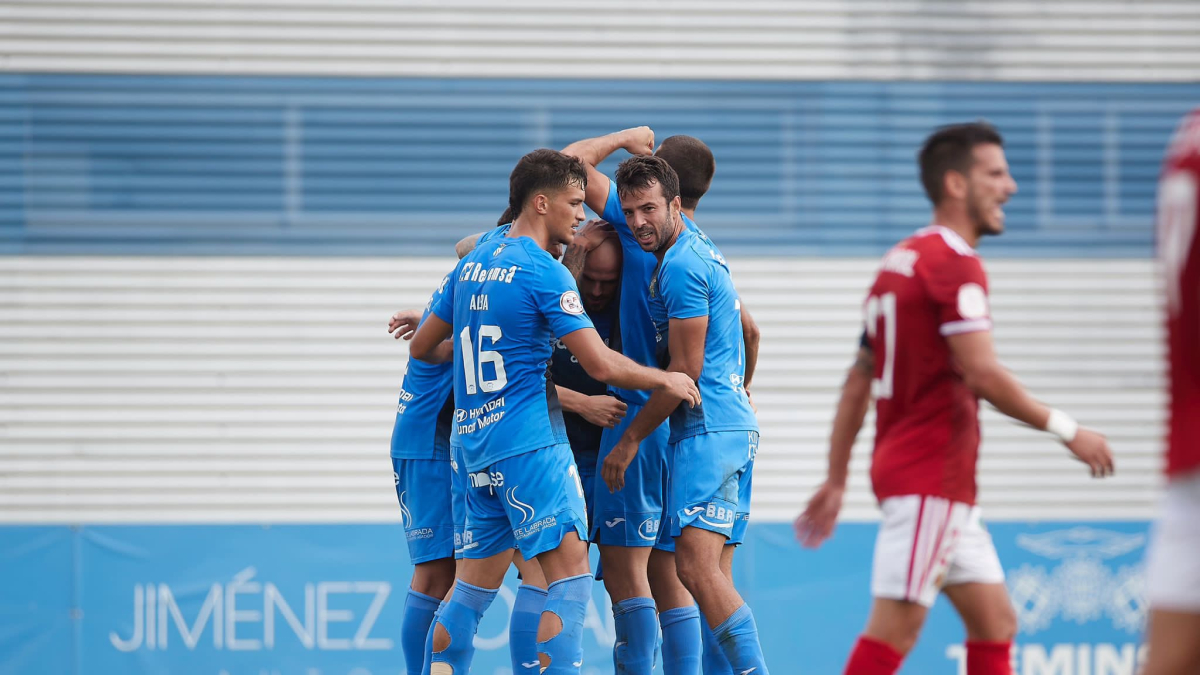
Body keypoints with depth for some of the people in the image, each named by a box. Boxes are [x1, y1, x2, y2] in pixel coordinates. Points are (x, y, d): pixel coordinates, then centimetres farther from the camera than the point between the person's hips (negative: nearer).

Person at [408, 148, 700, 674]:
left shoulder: (472, 264, 14)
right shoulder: (545, 273, -11)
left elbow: (422, 347, 23)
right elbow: (600, 364, -15)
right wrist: (666, 380, 0)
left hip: (475, 444, 8)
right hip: (530, 443, -8)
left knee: (474, 586, 11)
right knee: (571, 576, -10)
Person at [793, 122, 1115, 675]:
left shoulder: (901, 261, 17)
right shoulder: (953, 262, -12)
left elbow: (858, 382, 18)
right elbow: (982, 374, -20)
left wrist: (836, 480, 19)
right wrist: (1067, 431, -11)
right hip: (930, 478, -10)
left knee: (995, 622, 10)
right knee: (894, 631, -11)